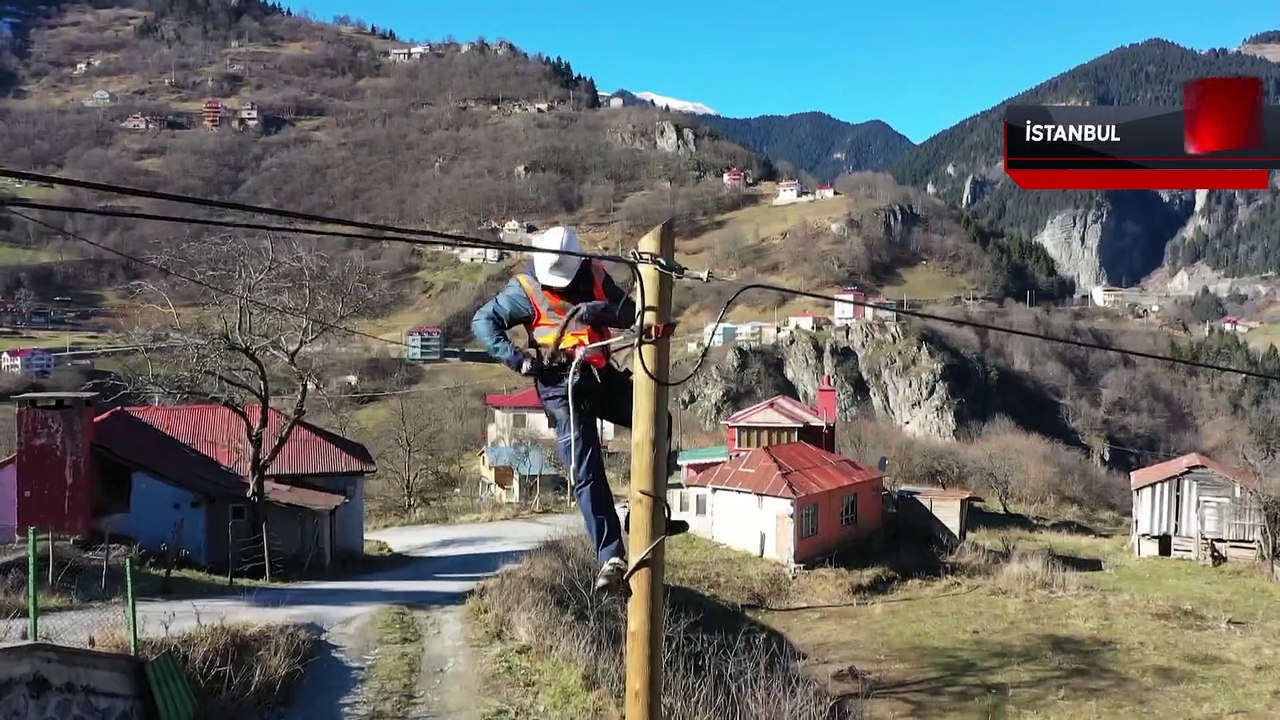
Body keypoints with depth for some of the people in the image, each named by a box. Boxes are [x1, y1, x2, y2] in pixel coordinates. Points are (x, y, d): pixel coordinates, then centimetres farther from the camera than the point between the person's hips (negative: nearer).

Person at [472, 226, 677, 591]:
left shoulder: (595, 276, 7)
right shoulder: (526, 288, -4)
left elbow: (628, 312, 2)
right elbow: (483, 321, -6)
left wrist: (600, 310, -19)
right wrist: (515, 358, -17)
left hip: (602, 375, 4)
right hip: (562, 387, -4)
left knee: (656, 420, -10)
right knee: (587, 474, -8)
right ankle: (611, 557, -5)